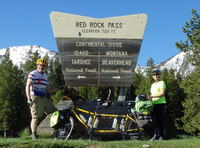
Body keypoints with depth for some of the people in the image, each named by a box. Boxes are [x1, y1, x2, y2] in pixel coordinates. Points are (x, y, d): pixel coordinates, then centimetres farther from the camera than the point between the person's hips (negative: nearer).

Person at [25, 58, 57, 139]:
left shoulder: (45, 76, 19)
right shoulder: (33, 74, -5)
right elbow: (28, 86, -11)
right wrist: (29, 99, -19)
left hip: (44, 98, 8)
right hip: (35, 98, -8)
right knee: (35, 117, -7)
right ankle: (33, 135, 0)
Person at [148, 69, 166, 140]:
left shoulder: (162, 83, -1)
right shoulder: (153, 85, 22)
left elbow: (162, 94, -13)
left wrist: (153, 96, -18)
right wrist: (149, 98, 4)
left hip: (161, 103, -7)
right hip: (154, 104, 7)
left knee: (160, 120, -7)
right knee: (155, 120, 5)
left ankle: (161, 136, -2)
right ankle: (156, 135, 10)